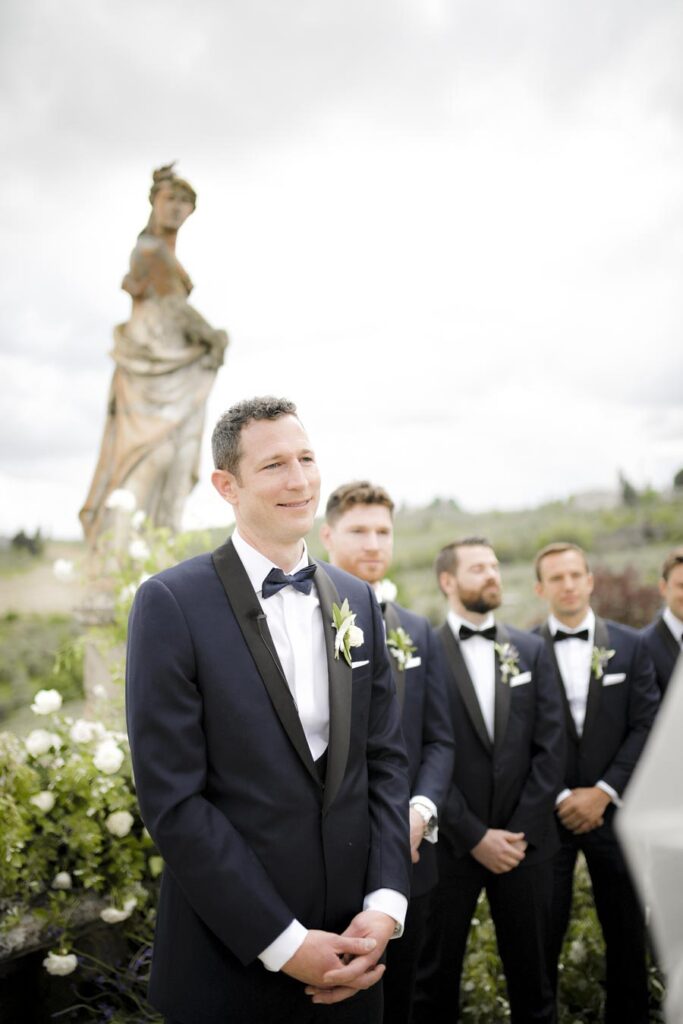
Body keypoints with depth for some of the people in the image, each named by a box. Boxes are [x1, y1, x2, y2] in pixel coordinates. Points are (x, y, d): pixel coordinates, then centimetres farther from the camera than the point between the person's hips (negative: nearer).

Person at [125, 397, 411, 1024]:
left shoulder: (358, 599, 5)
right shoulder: (172, 603, -12)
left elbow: (386, 758, 5)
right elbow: (172, 797, -15)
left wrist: (386, 904, -7)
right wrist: (284, 943, -15)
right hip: (232, 959, -4)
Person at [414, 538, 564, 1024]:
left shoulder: (532, 650, 6)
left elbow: (551, 747, 1)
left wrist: (521, 832, -7)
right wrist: (475, 836, -11)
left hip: (526, 842, 3)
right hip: (450, 843, -3)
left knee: (531, 971, 13)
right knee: (437, 974, 11)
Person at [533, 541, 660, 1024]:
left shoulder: (630, 645, 3)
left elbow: (647, 726, -1)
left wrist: (603, 792, -9)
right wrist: (560, 798, -9)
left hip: (612, 809, 2)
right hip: (548, 812, -1)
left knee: (627, 931, 12)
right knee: (543, 934, 5)